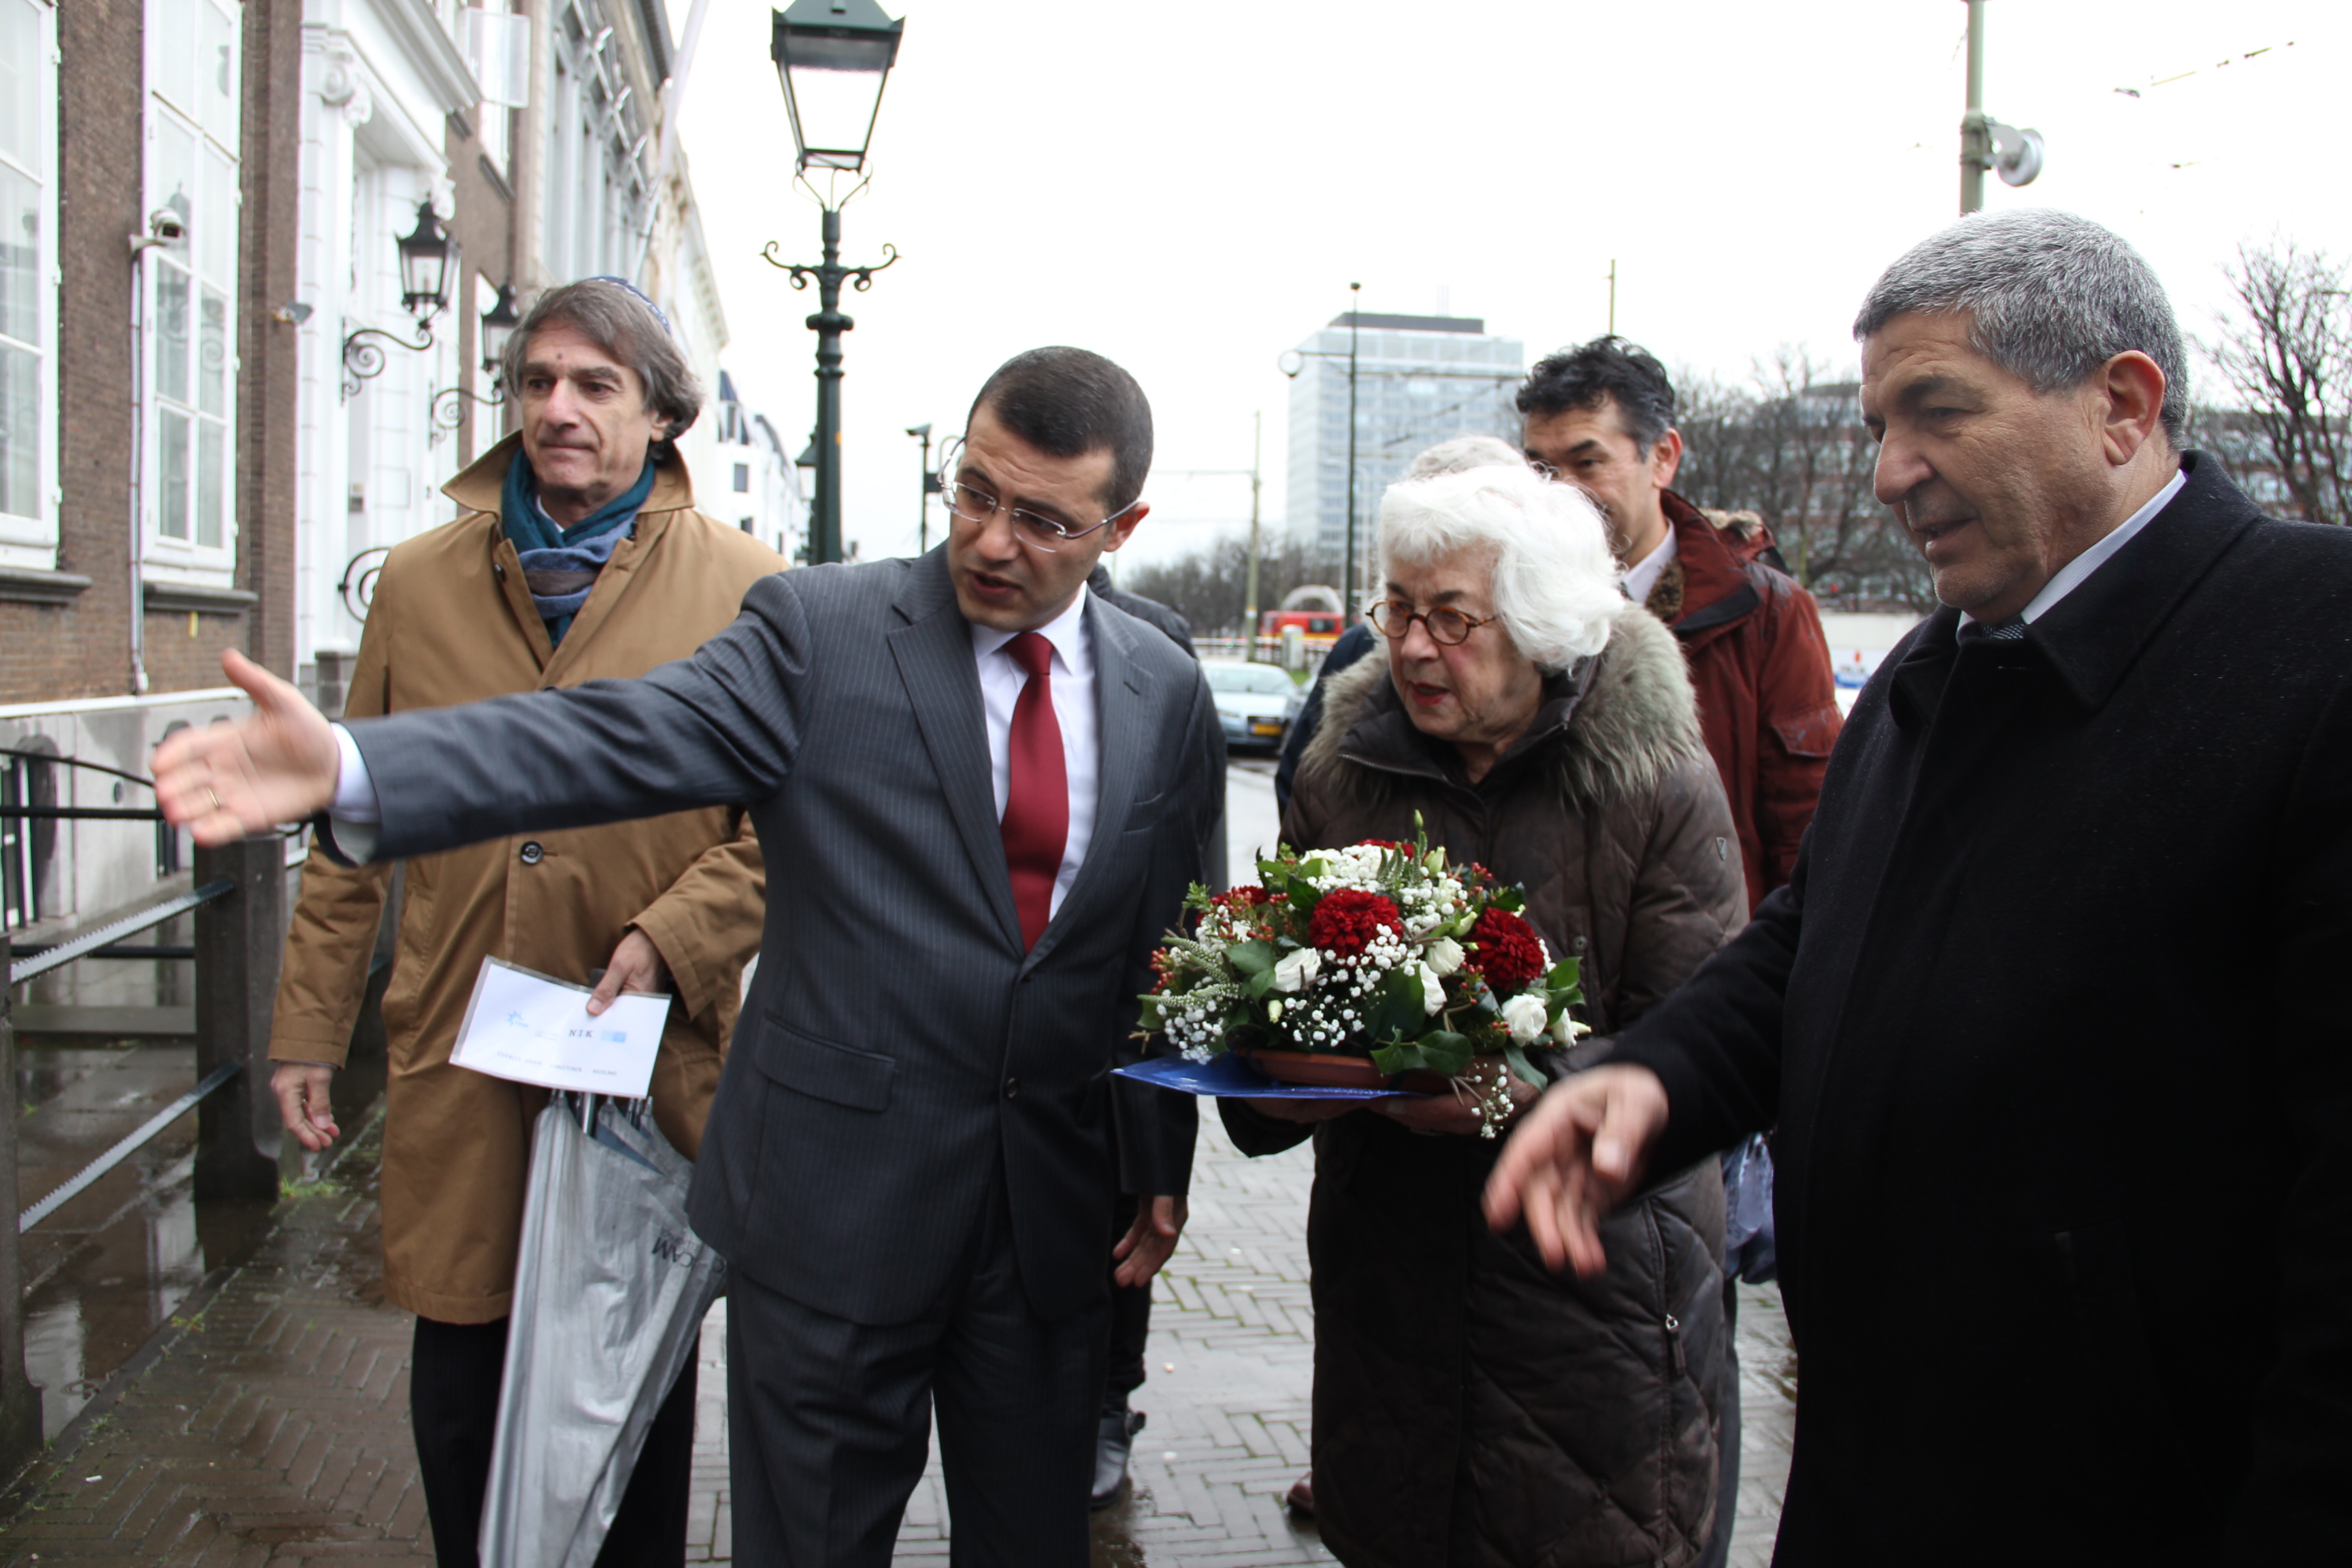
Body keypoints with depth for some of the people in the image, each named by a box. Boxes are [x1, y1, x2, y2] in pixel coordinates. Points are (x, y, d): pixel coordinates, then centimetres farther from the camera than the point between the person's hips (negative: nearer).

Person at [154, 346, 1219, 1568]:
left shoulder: (1164, 690, 5)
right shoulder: (821, 629, -6)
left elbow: (1167, 948, 9)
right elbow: (621, 739, -20)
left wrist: (1162, 1167, 11)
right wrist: (352, 768, -36)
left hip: (1053, 1212, 3)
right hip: (835, 1199, -2)